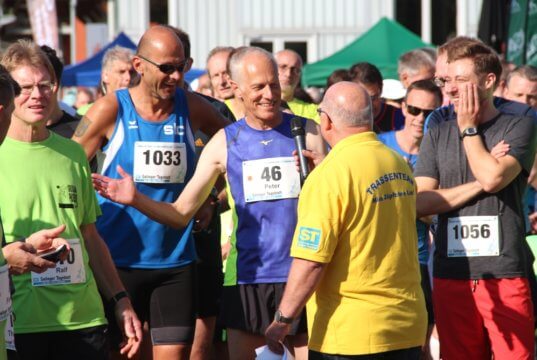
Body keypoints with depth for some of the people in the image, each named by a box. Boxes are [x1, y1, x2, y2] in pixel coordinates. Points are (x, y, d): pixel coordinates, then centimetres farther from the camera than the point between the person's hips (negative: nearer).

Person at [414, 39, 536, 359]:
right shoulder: (438, 135, 13)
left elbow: (493, 177, -15)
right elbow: (420, 203, 1)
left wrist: (468, 129, -1)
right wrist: (480, 185, -8)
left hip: (505, 275, -3)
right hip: (452, 277, 4)